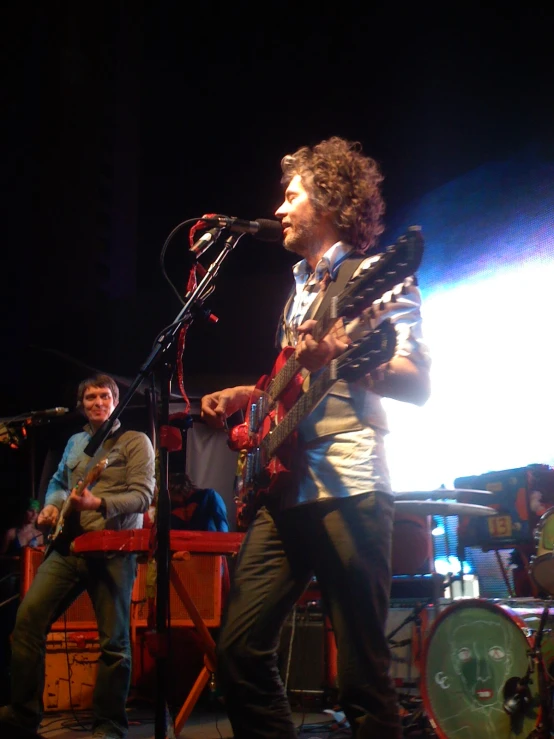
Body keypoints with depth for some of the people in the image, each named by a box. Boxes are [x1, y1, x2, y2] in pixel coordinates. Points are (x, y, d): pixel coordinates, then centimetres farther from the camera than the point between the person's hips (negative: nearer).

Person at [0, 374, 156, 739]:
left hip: (113, 549, -5)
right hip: (68, 545, 6)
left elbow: (143, 495, -8)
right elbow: (58, 482, 30)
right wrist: (52, 506, 7)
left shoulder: (136, 441, 1)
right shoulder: (75, 442, 20)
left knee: (114, 639, -4)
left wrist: (99, 503, -23)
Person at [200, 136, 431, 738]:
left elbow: (418, 384, -10)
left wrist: (340, 359, -26)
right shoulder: (299, 291, 25)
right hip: (287, 488, 8)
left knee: (362, 674, -6)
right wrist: (244, 395, 18)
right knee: (239, 648, 3)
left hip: (347, 489, -8)